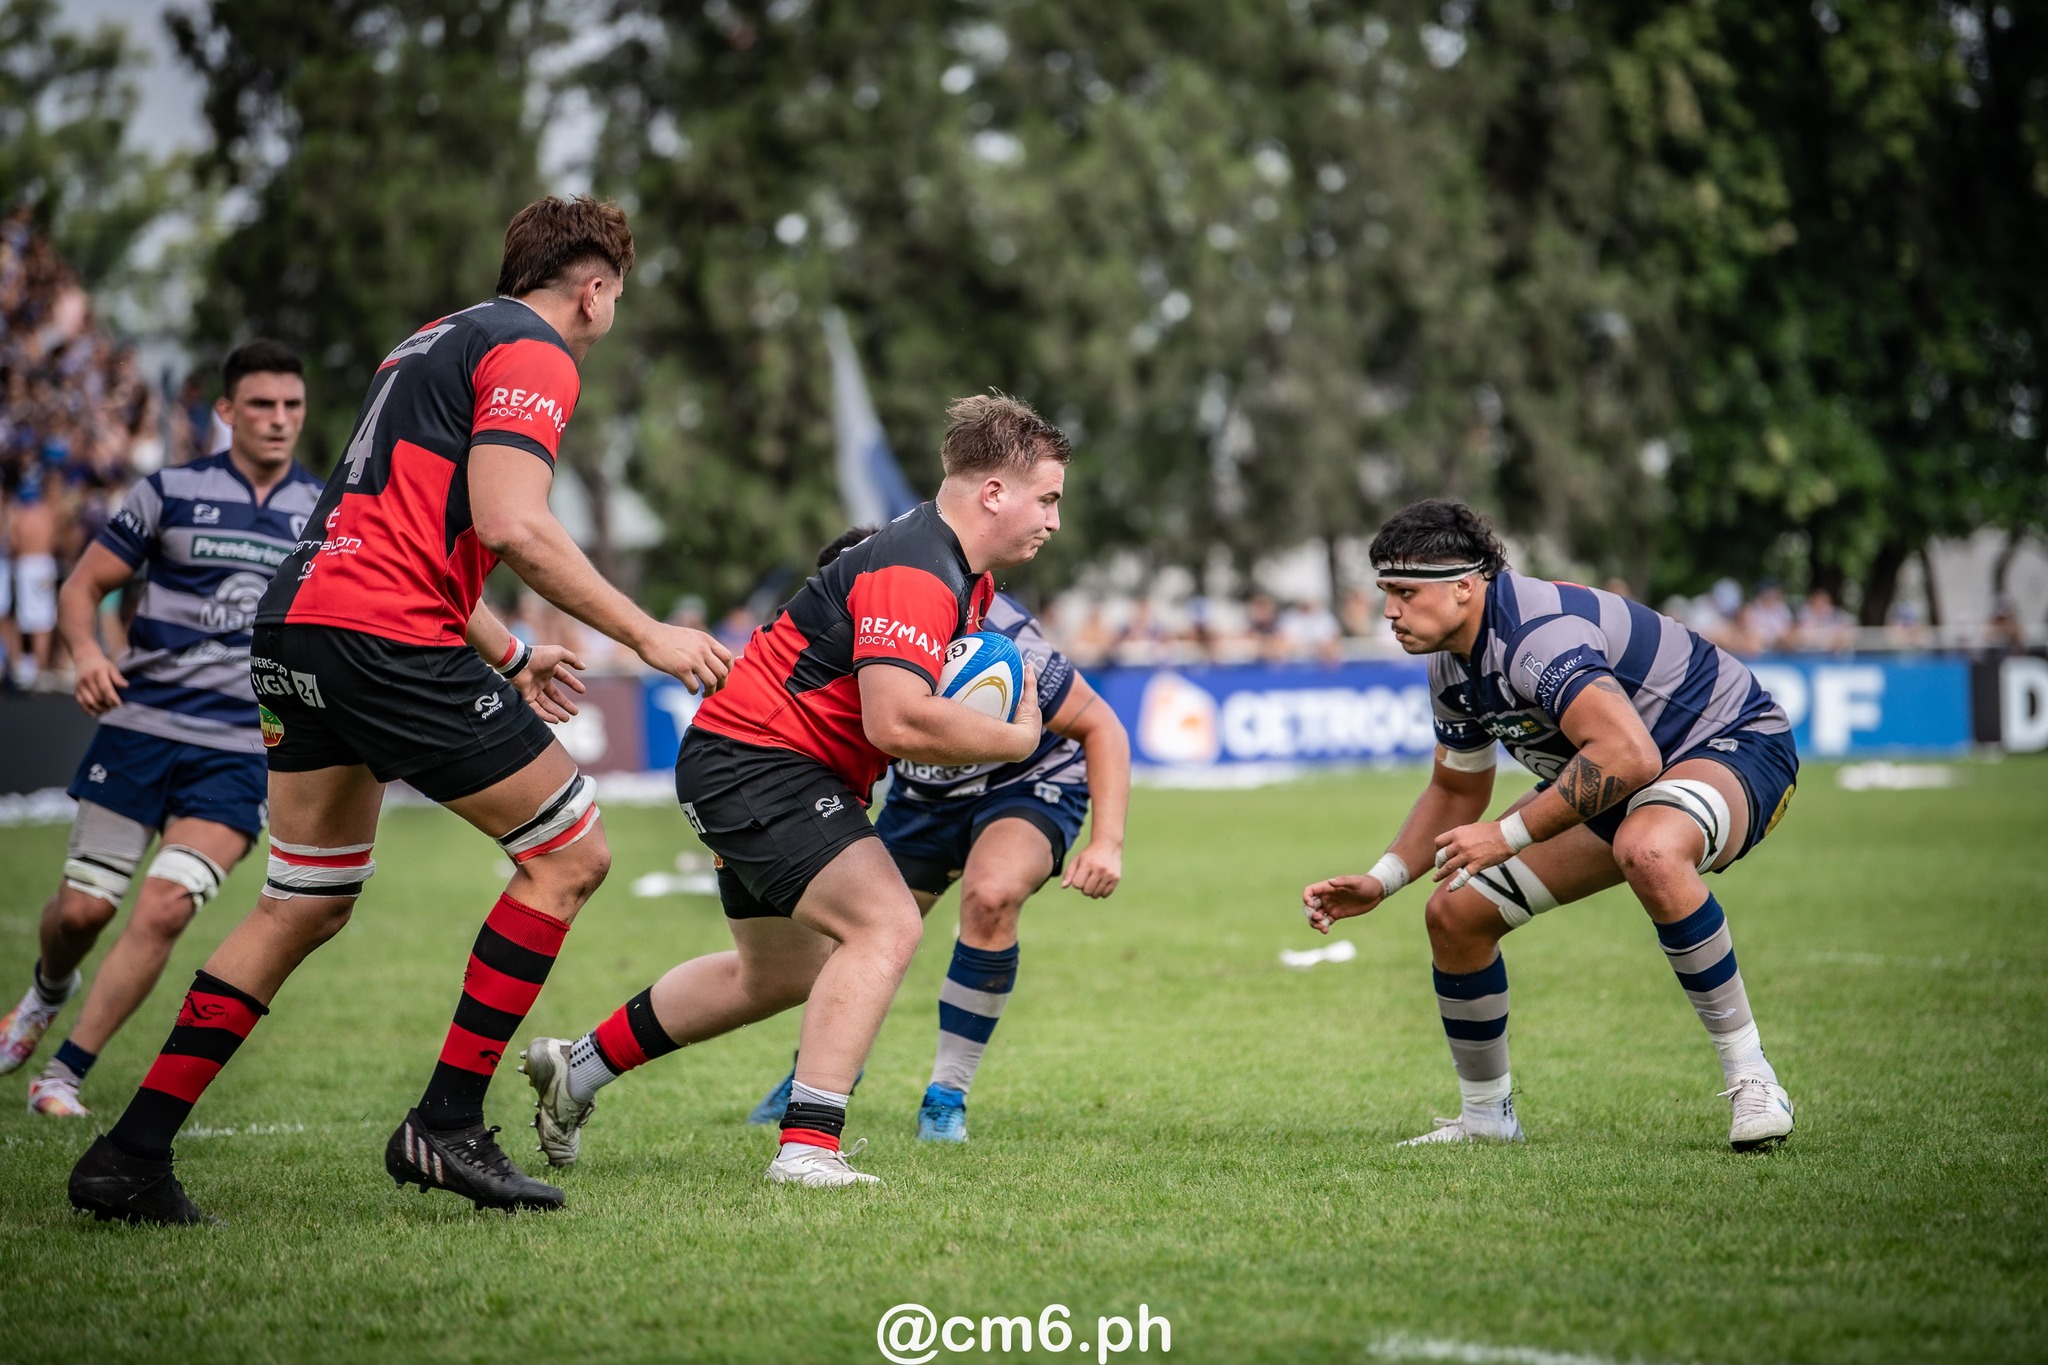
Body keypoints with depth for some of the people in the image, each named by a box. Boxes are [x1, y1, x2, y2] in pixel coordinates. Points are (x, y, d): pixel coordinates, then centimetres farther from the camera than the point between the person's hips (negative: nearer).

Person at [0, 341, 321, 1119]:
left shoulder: (327, 514, 7)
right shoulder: (171, 493, 2)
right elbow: (82, 587, 4)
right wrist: (86, 652, -16)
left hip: (239, 753, 0)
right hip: (140, 726, 0)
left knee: (165, 907, -16)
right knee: (83, 908, 1)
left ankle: (66, 1072, -6)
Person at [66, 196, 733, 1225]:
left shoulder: (440, 339, 26)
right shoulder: (531, 355, -3)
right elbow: (510, 526, -17)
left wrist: (508, 656, 37)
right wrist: (648, 637, -10)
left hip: (297, 623, 9)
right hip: (386, 637, -9)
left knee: (304, 908, 15)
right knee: (568, 854, 0)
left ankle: (132, 1157, 11)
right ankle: (446, 1127, -1)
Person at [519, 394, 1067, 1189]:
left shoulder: (964, 577, 10)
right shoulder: (915, 572, -24)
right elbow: (897, 721, -36)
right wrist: (1015, 739, -22)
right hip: (752, 759, -11)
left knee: (780, 974, 23)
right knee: (887, 925, -23)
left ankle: (577, 1067, 37)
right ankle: (807, 1146, -26)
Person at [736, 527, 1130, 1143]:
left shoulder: (995, 637, -35)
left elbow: (1099, 726, -23)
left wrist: (1107, 843, -32)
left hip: (1029, 784, -4)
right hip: (924, 795, 4)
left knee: (990, 895, -34)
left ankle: (948, 1095, -16)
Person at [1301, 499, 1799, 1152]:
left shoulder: (1537, 633, -31)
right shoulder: (1453, 666, 0)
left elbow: (1629, 756, -43)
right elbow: (1456, 791, 17)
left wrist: (1508, 836, -35)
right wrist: (1379, 882, 3)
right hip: (1616, 790, 9)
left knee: (1648, 852, -43)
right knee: (1455, 912, -1)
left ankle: (1750, 1077, -29)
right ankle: (1487, 1116, 19)